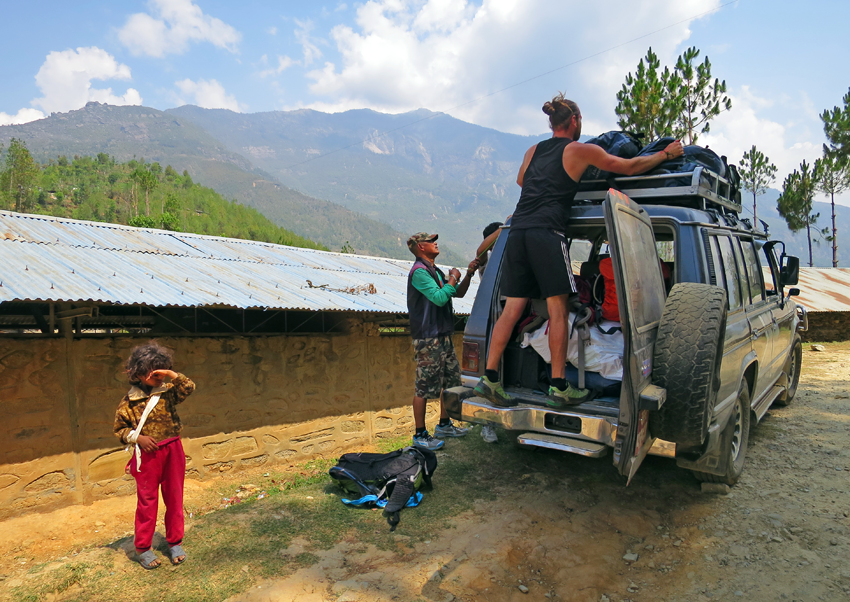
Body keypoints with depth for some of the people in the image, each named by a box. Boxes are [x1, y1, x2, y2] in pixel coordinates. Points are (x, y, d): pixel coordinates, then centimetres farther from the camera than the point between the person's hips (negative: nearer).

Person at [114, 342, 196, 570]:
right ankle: (142, 547, 21)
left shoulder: (168, 391, 0)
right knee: (147, 502, 6)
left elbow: (189, 388, -16)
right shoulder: (130, 400, -5)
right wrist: (138, 438, -13)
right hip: (147, 455, -2)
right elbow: (120, 428, 1)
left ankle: (175, 542, 24)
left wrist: (172, 375, -25)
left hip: (172, 451, 2)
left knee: (175, 498, 10)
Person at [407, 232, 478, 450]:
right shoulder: (419, 272, -14)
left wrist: (468, 274, 6)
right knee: (424, 388, -2)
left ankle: (444, 425, 30)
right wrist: (453, 278, -10)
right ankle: (420, 435, 8)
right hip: (428, 340, -10)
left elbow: (458, 293, 20)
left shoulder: (435, 271, 17)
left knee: (452, 381, 16)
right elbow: (440, 298, -24)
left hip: (444, 337, 10)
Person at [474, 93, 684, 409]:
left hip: (518, 230, 6)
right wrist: (666, 154, 29)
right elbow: (629, 167, 15)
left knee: (512, 309, 4)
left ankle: (489, 379, 1)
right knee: (557, 310, -2)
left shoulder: (532, 151, 24)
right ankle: (559, 387, -1)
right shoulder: (580, 151, 9)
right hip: (547, 232, -6)